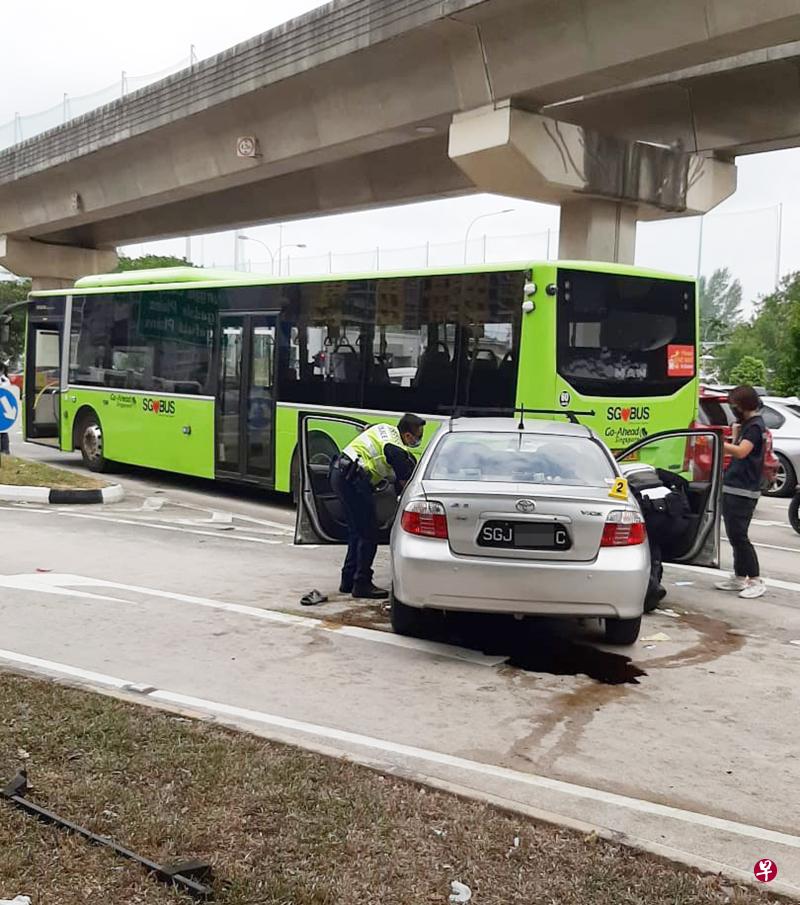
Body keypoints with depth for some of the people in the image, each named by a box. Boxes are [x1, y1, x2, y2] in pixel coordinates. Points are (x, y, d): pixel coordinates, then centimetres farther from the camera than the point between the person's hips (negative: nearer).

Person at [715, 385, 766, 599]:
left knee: (739, 536, -10)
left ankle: (756, 582, -6)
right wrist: (736, 432, 6)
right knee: (735, 535, 14)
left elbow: (741, 452, -27)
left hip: (743, 492, -10)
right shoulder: (747, 424, 18)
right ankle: (739, 578, 22)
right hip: (734, 489, 10)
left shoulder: (755, 426, -13)